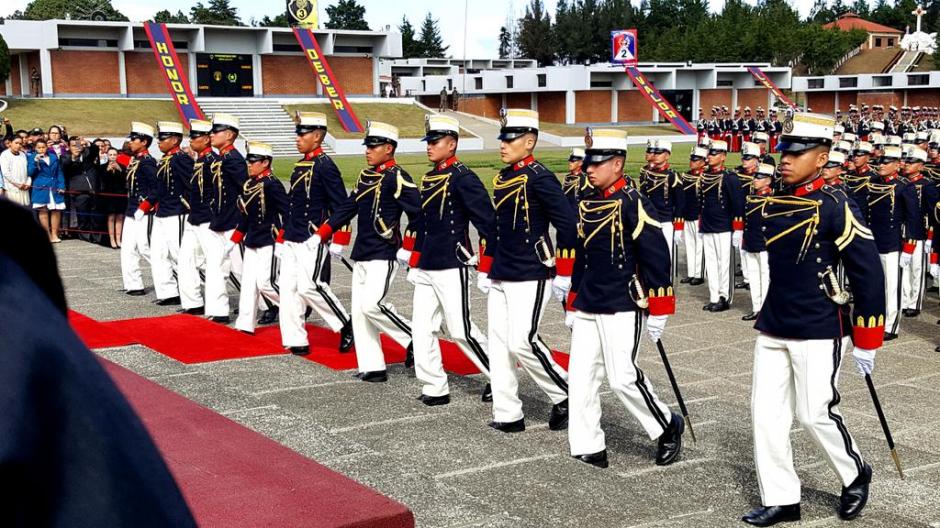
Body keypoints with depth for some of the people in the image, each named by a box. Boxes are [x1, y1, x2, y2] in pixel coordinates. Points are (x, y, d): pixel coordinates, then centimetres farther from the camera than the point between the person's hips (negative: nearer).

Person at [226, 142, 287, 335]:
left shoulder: (272, 185, -15)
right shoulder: (249, 184, 10)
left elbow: (287, 213, -17)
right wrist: (233, 241, 18)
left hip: (268, 242, -8)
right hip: (252, 241, 8)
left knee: (265, 282, -9)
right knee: (248, 283, 7)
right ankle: (245, 324, 10)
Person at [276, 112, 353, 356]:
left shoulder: (325, 166, -10)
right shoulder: (299, 166, 15)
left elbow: (342, 206, -13)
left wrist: (338, 241, -16)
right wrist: (282, 239, 22)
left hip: (313, 240, -9)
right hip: (292, 240, 9)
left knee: (310, 286, -14)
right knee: (288, 288, 4)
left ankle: (346, 326, 4)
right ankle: (296, 341, 9)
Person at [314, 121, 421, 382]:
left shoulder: (397, 178, -11)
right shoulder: (366, 176, 14)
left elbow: (418, 214, -15)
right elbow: (347, 208, 18)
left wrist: (407, 248, -16)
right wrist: (320, 235, 14)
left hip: (384, 255, -9)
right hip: (361, 254, 9)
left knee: (371, 304, -19)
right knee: (359, 311, 5)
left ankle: (413, 339, 1)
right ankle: (372, 368, 11)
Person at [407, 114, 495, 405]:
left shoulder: (463, 178, -12)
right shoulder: (428, 179, 13)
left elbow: (487, 222, -15)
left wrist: (488, 264, -16)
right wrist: (415, 263, 20)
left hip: (452, 266, -8)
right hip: (426, 268, 8)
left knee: (460, 330, -2)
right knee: (422, 328, 5)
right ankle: (435, 388, 12)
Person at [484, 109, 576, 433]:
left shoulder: (539, 178, -12)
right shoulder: (502, 178, 12)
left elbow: (568, 225, -16)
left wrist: (564, 275, -15)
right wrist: (485, 270, 19)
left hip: (530, 277, -9)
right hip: (500, 278, 9)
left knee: (522, 342, -11)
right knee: (498, 343, 6)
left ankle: (564, 395, 10)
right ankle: (508, 416, 13)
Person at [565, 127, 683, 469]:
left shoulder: (633, 203, -12)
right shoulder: (586, 205, 11)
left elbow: (657, 257, -13)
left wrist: (659, 311, -13)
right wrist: (574, 305, 22)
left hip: (622, 306, -7)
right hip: (588, 306, 8)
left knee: (622, 377, -7)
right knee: (581, 376, 4)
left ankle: (668, 427, 16)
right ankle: (588, 449, 12)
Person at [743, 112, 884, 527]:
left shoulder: (835, 207, -14)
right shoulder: (774, 204, 6)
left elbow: (869, 274, -12)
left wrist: (865, 340, -10)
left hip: (818, 332, -6)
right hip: (772, 327, 7)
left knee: (815, 414, 0)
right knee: (765, 412, 4)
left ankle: (855, 475, 28)